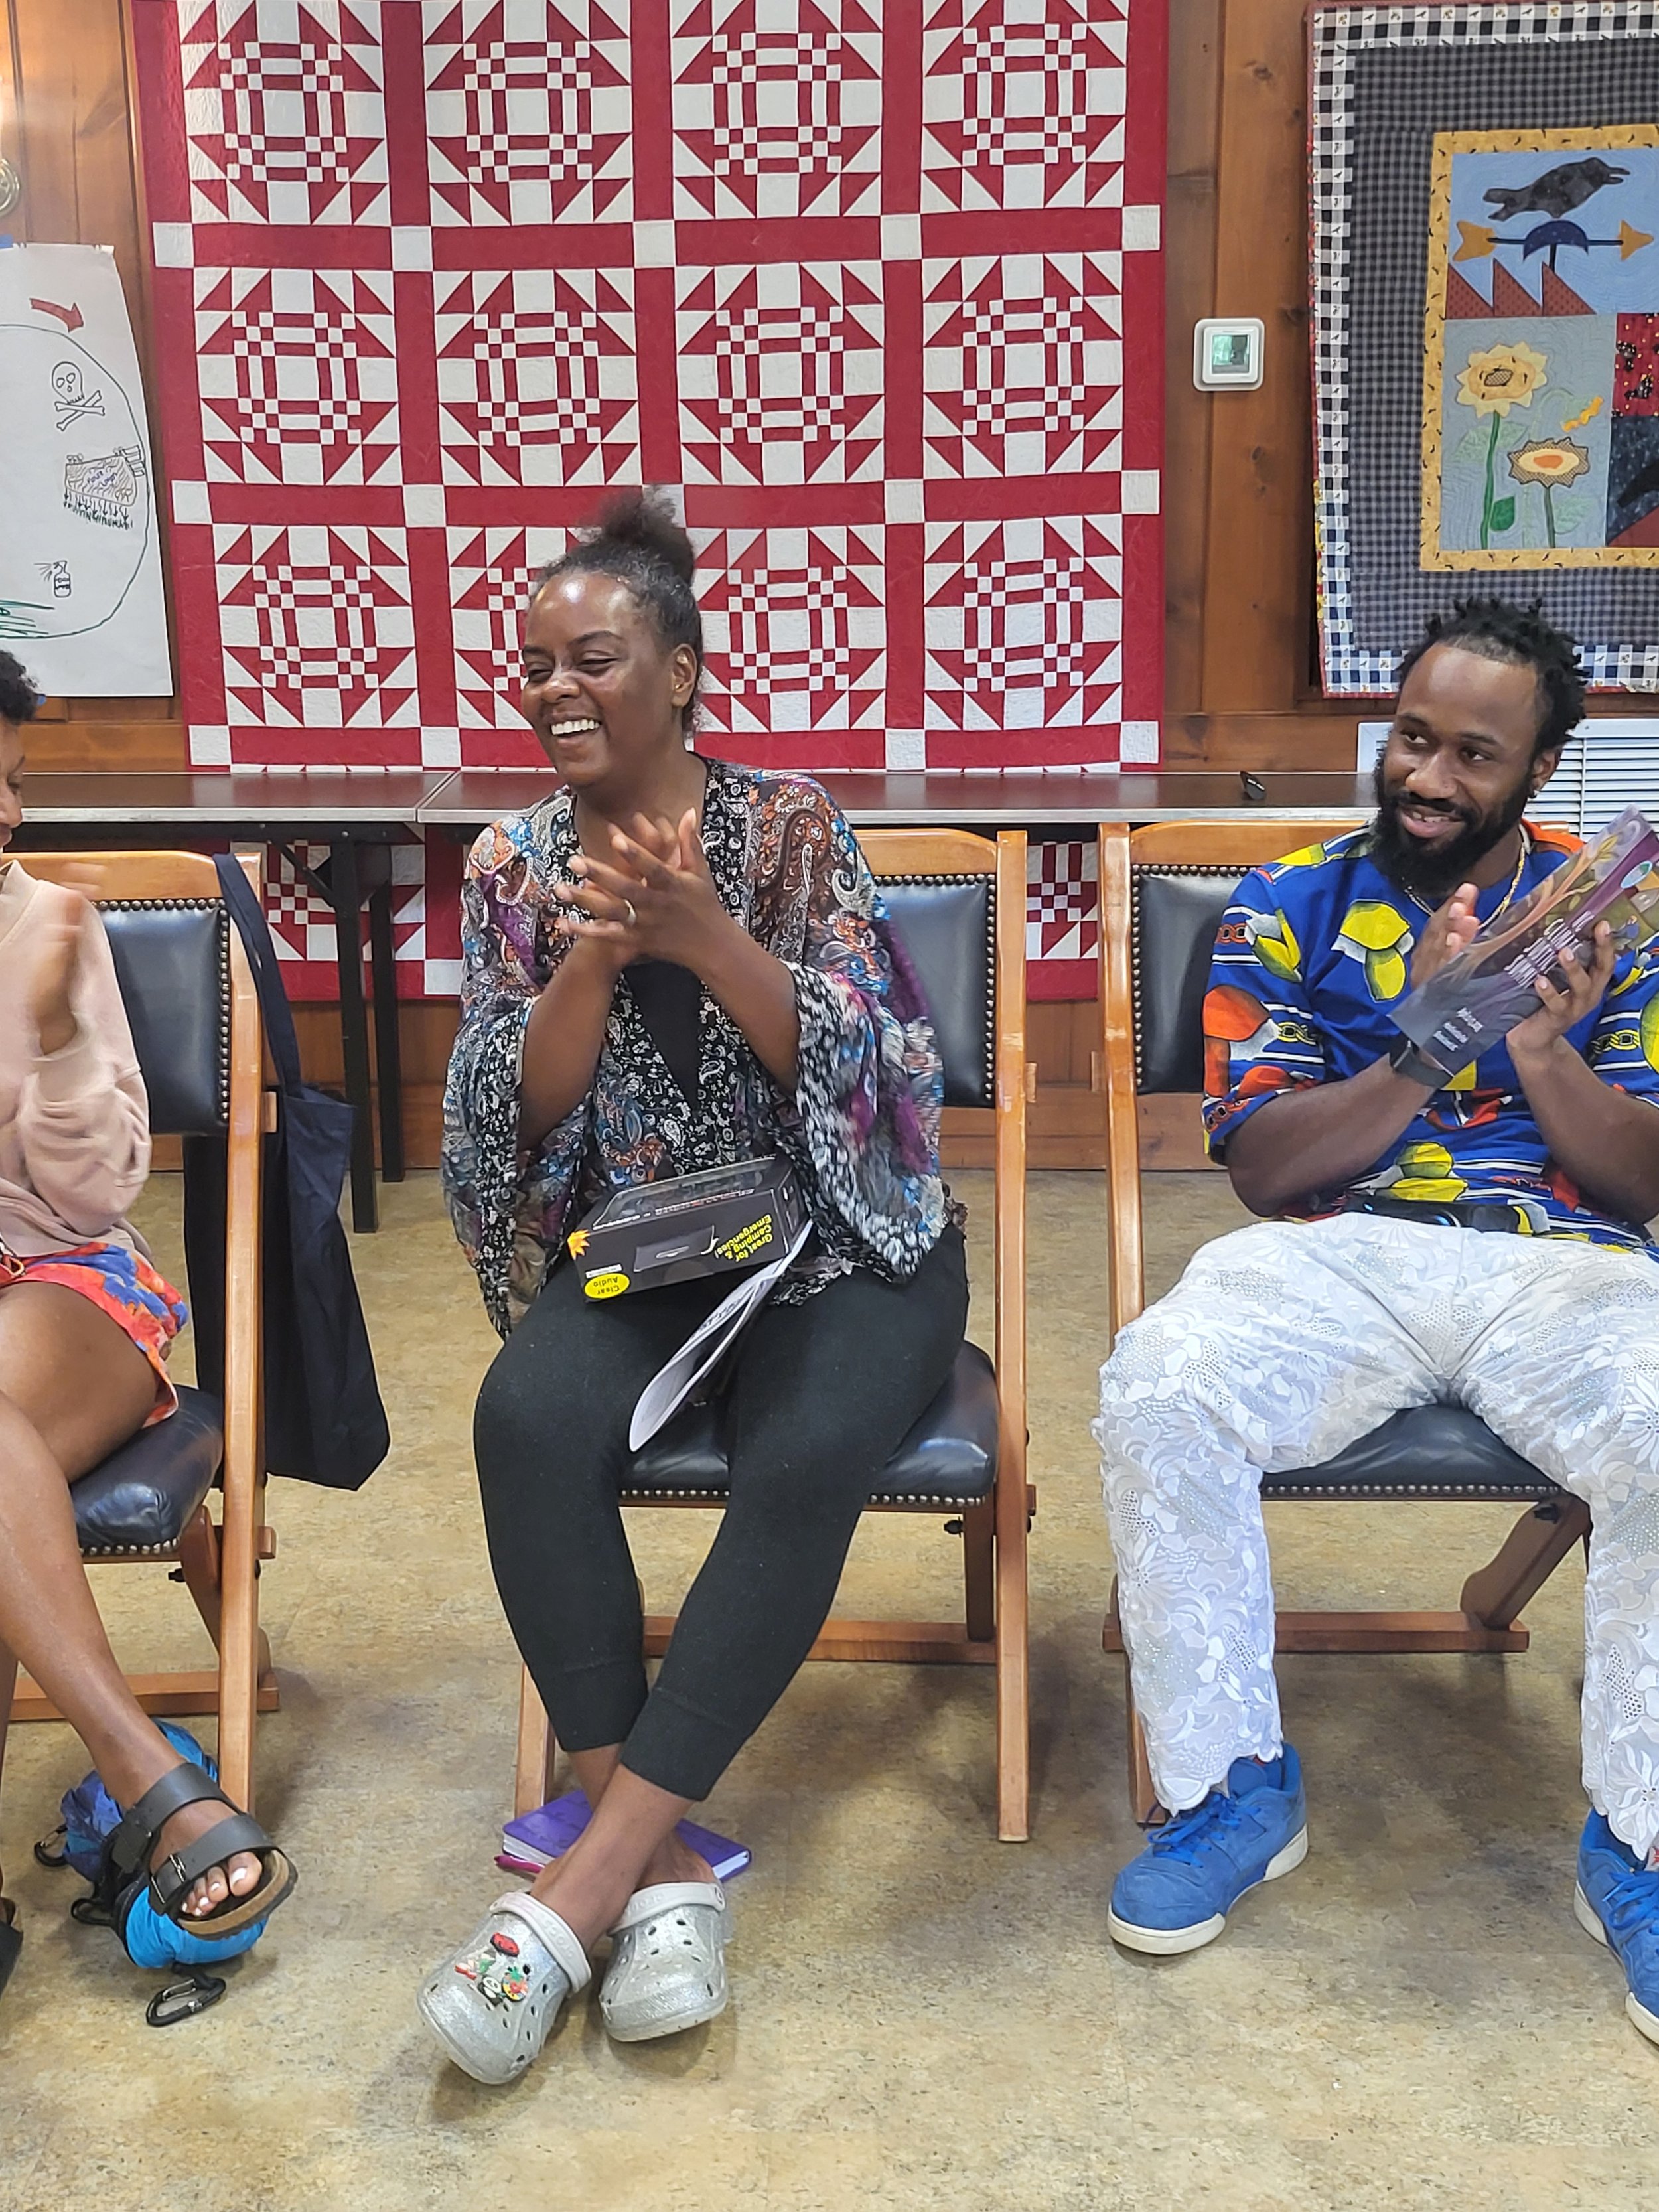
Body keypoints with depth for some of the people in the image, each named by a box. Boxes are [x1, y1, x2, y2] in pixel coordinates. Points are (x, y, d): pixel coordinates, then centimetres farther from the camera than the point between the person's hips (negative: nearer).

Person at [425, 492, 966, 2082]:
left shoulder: (786, 821, -2)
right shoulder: (513, 865, 4)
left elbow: (848, 1063, -9)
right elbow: (519, 1122, -2)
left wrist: (703, 935, -25)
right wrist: (593, 959, -19)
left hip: (834, 1237, -1)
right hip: (631, 1245, 2)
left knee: (807, 1456, -33)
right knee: (528, 1418, -31)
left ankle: (587, 1879, -26)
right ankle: (660, 1868, -24)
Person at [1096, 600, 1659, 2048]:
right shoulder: (1291, 907, 11)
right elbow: (1259, 1164, 1)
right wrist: (1417, 1058, -16)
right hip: (1334, 1255, 0)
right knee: (1158, 1398, -30)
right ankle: (1234, 1786, -8)